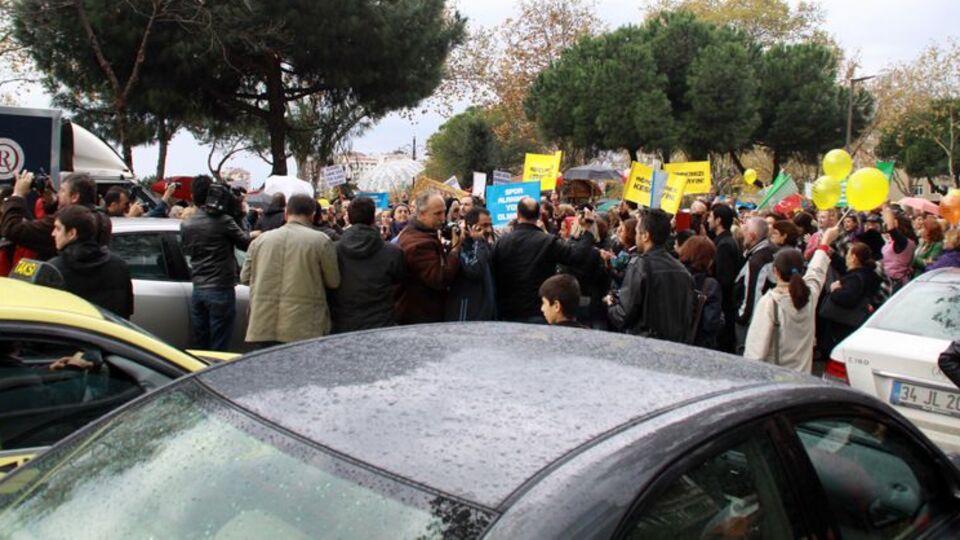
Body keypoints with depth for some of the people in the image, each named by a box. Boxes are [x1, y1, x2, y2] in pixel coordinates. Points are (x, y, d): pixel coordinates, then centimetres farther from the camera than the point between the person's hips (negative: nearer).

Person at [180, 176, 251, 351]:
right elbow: (246, 243, -5)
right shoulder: (223, 221, -13)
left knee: (199, 346, 14)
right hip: (220, 290, -6)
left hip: (198, 289, 6)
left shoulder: (186, 224, 7)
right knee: (218, 348, -2)